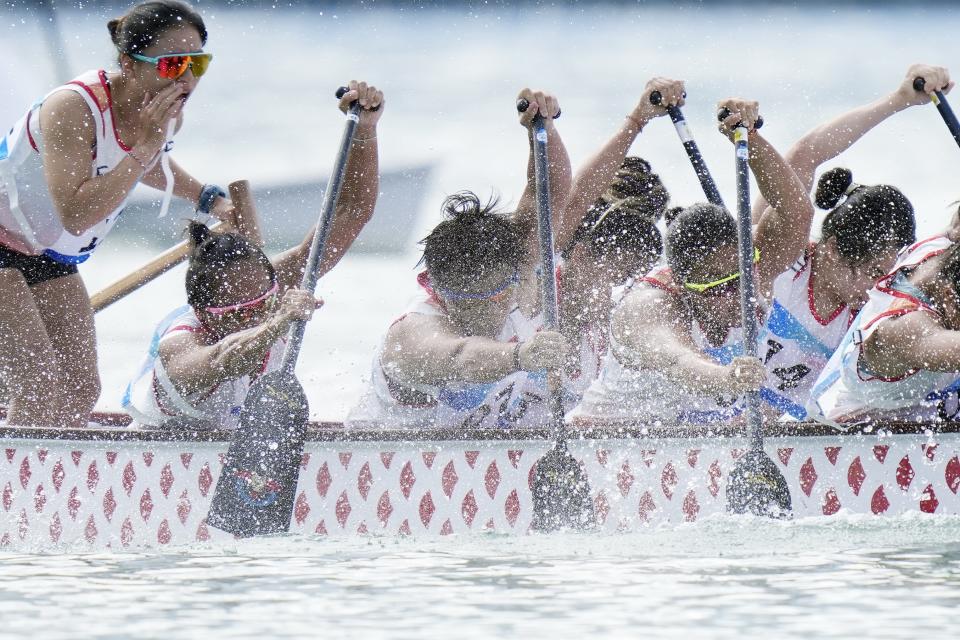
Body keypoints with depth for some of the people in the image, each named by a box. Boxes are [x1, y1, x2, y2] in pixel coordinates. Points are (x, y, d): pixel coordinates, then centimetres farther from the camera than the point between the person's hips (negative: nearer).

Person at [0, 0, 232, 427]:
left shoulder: (168, 115, -6)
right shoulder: (72, 108, -31)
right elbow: (75, 215, -40)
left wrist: (209, 199, 13)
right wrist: (144, 147, -37)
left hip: (49, 260, 8)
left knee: (82, 391, 4)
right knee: (41, 389, -17)